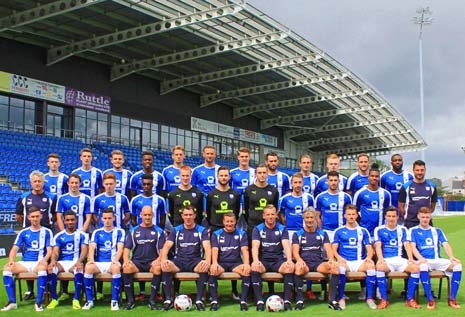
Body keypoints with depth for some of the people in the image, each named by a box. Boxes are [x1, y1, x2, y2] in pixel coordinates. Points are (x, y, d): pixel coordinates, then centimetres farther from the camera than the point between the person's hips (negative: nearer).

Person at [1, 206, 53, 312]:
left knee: (43, 268, -38)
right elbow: (15, 248, 5)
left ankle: (38, 302, -34)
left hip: (39, 263, -3)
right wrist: (11, 260, -16)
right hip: (25, 263, 3)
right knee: (7, 267, -25)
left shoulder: (47, 232, 7)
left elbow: (49, 250, -1)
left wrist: (44, 260, -24)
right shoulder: (23, 232, 13)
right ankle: (12, 302, -23)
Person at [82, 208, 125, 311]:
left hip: (112, 263, -2)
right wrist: (91, 259, -21)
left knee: (116, 267, -37)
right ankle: (90, 300, -19)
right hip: (98, 263, 2)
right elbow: (92, 247, -1)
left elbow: (120, 248, -4)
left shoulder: (119, 232, 8)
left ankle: (114, 300, -27)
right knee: (88, 266, -31)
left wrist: (116, 260, -24)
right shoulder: (97, 232, 13)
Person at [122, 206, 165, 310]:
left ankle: (152, 300, -25)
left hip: (152, 262, -1)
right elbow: (127, 248, 8)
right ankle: (130, 300, -20)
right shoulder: (133, 231, 15)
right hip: (137, 262, 1)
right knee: (127, 267, -32)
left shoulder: (159, 231, 11)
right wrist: (126, 259, -14)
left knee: (158, 268, -35)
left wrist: (158, 259, -19)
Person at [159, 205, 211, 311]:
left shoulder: (202, 230, 4)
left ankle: (199, 300, -27)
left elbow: (207, 246, -11)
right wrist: (163, 259, -25)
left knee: (205, 267, -35)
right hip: (179, 261, 1)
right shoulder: (176, 230, 9)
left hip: (195, 261, -1)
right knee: (165, 266, -30)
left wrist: (208, 260, -33)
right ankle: (168, 300, -22)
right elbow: (166, 246, -2)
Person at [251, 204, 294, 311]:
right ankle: (260, 301, -30)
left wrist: (289, 260, -27)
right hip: (263, 260, 0)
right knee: (254, 268, -34)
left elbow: (286, 245, -8)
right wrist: (255, 260, -30)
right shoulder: (258, 229, 5)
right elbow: (255, 246, -9)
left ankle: (287, 300, -25)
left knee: (290, 268, -31)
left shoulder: (282, 229, 7)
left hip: (278, 260, 1)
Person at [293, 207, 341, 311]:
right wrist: (299, 260, -24)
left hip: (319, 263, 2)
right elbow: (295, 251, -1)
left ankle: (332, 300, -23)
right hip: (304, 262, -2)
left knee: (335, 267, -28)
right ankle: (299, 300, -28)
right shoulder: (298, 234, 11)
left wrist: (331, 260, -18)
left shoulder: (322, 234, 17)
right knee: (298, 267, -38)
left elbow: (328, 249, 4)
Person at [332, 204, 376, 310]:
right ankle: (341, 298, -24)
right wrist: (339, 257, -18)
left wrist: (369, 257, -14)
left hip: (359, 262, 2)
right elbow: (334, 249, 4)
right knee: (340, 267, -36)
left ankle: (370, 298, -20)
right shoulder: (339, 231, 11)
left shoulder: (363, 231, 15)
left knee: (371, 265, -31)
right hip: (345, 261, -1)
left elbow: (369, 248, 9)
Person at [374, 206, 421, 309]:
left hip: (400, 259, 3)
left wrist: (411, 259, -13)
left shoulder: (403, 229, 15)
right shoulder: (379, 230, 8)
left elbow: (407, 245, 4)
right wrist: (380, 259, -22)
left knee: (416, 268, -25)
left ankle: (410, 299, -14)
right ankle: (384, 299, -27)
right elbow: (378, 246, -3)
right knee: (379, 267, -36)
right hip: (386, 260, -2)